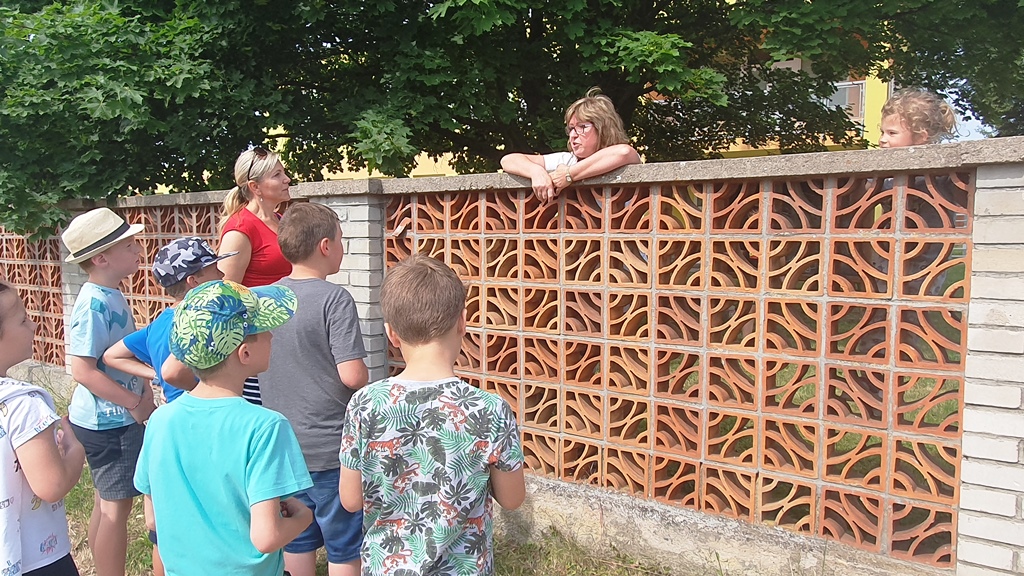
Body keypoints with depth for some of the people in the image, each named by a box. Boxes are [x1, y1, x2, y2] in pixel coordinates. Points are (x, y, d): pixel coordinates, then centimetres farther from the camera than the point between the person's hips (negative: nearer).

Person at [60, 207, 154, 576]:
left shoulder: (112, 296, 5)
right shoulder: (94, 304, -22)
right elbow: (83, 370, -26)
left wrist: (144, 390, 3)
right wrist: (135, 404, -19)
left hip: (114, 418, 9)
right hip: (109, 421, -9)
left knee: (107, 501, 20)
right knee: (117, 504, 1)